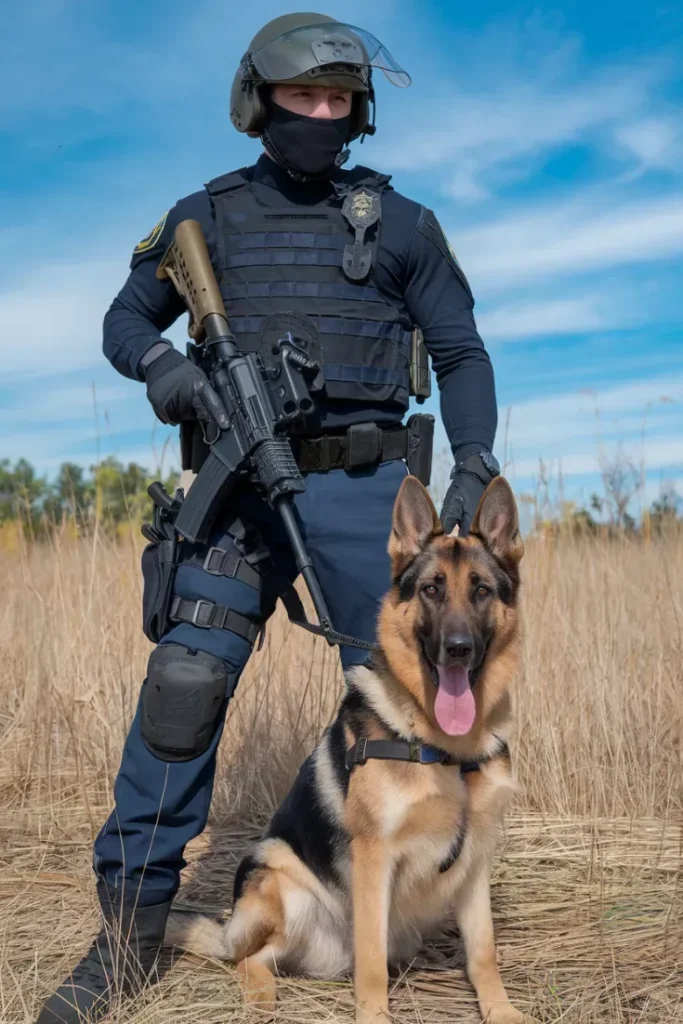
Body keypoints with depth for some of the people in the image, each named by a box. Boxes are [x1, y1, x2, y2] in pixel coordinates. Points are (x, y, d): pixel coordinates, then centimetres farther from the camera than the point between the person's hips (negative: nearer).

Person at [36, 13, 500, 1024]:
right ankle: (130, 930, 0)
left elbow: (461, 353, 9)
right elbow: (124, 320, 15)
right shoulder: (207, 217, 9)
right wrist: (161, 362, -10)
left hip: (363, 487, 0)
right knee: (186, 682, -11)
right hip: (242, 486, 0)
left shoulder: (398, 220, 7)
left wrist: (475, 469, -4)